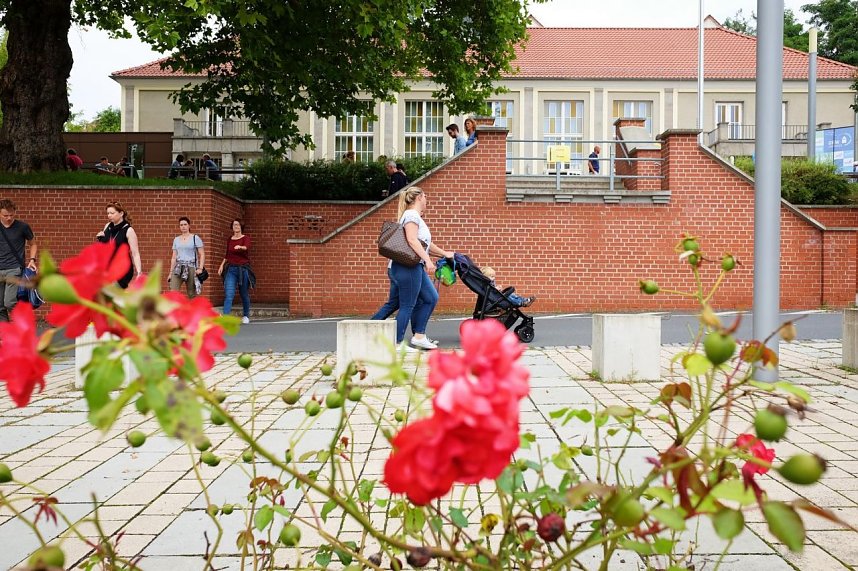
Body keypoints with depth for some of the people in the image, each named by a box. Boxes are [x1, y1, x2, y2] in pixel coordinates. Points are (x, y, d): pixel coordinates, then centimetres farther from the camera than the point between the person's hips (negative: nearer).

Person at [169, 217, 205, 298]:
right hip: (178, 268, 3)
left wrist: (200, 268, -12)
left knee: (192, 295, -1)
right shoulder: (176, 240, 15)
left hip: (191, 268, -3)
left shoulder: (195, 238, 3)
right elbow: (174, 257, 17)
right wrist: (171, 272, 13)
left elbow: (202, 255, 0)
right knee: (172, 293, -13)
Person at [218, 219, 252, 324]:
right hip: (231, 268, 2)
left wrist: (240, 247, -46)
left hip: (243, 268, -2)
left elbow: (247, 247, -25)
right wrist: (222, 265, 10)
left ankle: (246, 316, 27)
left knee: (244, 294, 8)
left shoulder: (246, 238, -2)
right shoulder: (229, 239, 11)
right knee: (228, 294, -12)